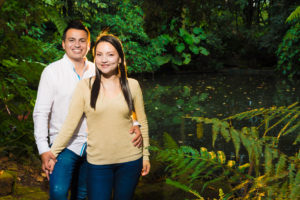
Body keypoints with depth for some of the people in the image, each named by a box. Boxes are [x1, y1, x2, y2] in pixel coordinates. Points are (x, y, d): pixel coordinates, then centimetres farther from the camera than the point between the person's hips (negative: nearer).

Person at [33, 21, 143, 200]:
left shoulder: (97, 71, 6)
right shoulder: (52, 71, -2)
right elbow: (41, 112, -4)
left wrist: (134, 125, -13)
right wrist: (43, 149, -12)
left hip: (91, 147, 3)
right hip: (63, 145, -3)